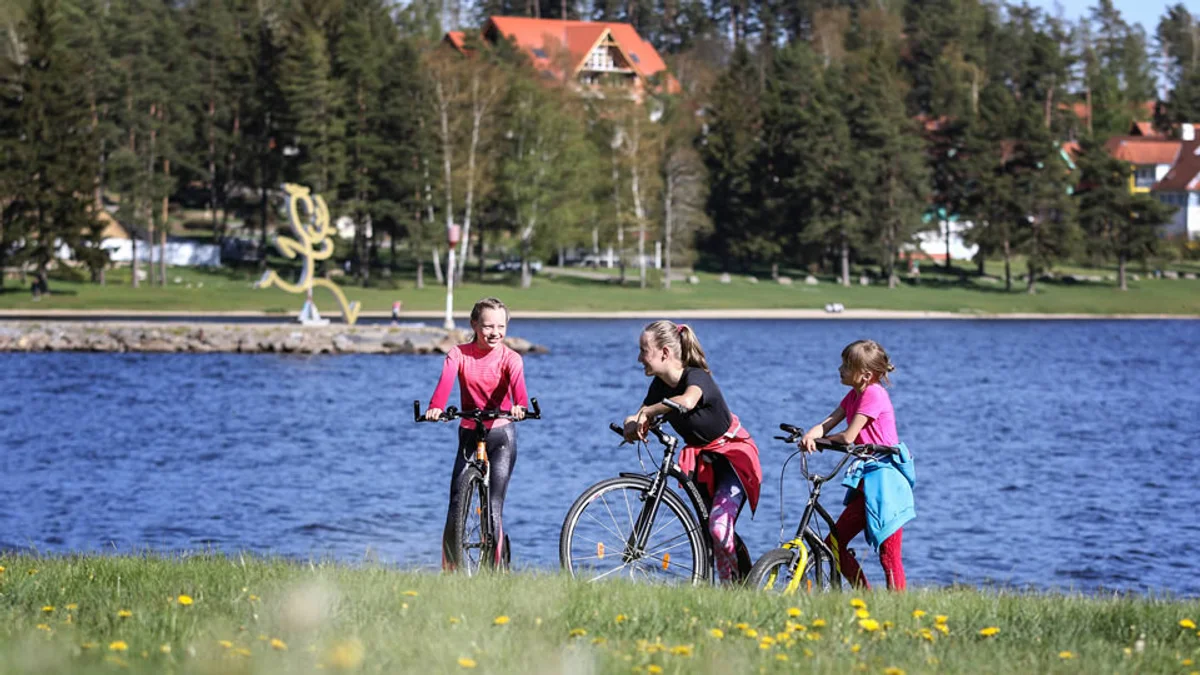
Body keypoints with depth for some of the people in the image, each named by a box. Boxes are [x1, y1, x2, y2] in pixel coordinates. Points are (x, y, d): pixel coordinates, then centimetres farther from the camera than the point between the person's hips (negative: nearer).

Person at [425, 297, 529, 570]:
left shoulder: (510, 358, -5)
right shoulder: (459, 354, -2)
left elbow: (517, 383, -25)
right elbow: (446, 380, -21)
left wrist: (519, 406, -49)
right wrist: (436, 408, -43)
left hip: (501, 434, -2)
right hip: (469, 432, 2)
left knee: (493, 505, -11)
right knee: (457, 504, -3)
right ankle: (449, 570, 11)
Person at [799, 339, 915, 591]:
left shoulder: (874, 393, -13)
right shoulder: (854, 396, 14)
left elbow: (848, 437, -17)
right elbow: (827, 424, 4)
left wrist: (820, 440, -1)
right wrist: (810, 435, -17)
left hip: (886, 480, -10)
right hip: (866, 483, 10)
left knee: (889, 555, -10)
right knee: (834, 544, 9)